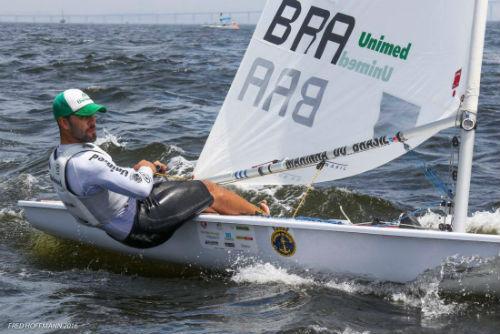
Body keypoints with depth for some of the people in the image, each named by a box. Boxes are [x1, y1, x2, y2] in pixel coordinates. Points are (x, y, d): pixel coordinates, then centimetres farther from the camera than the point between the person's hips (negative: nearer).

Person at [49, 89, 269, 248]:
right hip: (142, 226, -10)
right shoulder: (87, 162, -33)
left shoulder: (56, 160, 1)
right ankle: (260, 216, 28)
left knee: (206, 208, 19)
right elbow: (142, 188, -32)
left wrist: (137, 170, 9)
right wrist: (146, 170, -9)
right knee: (210, 191, 6)